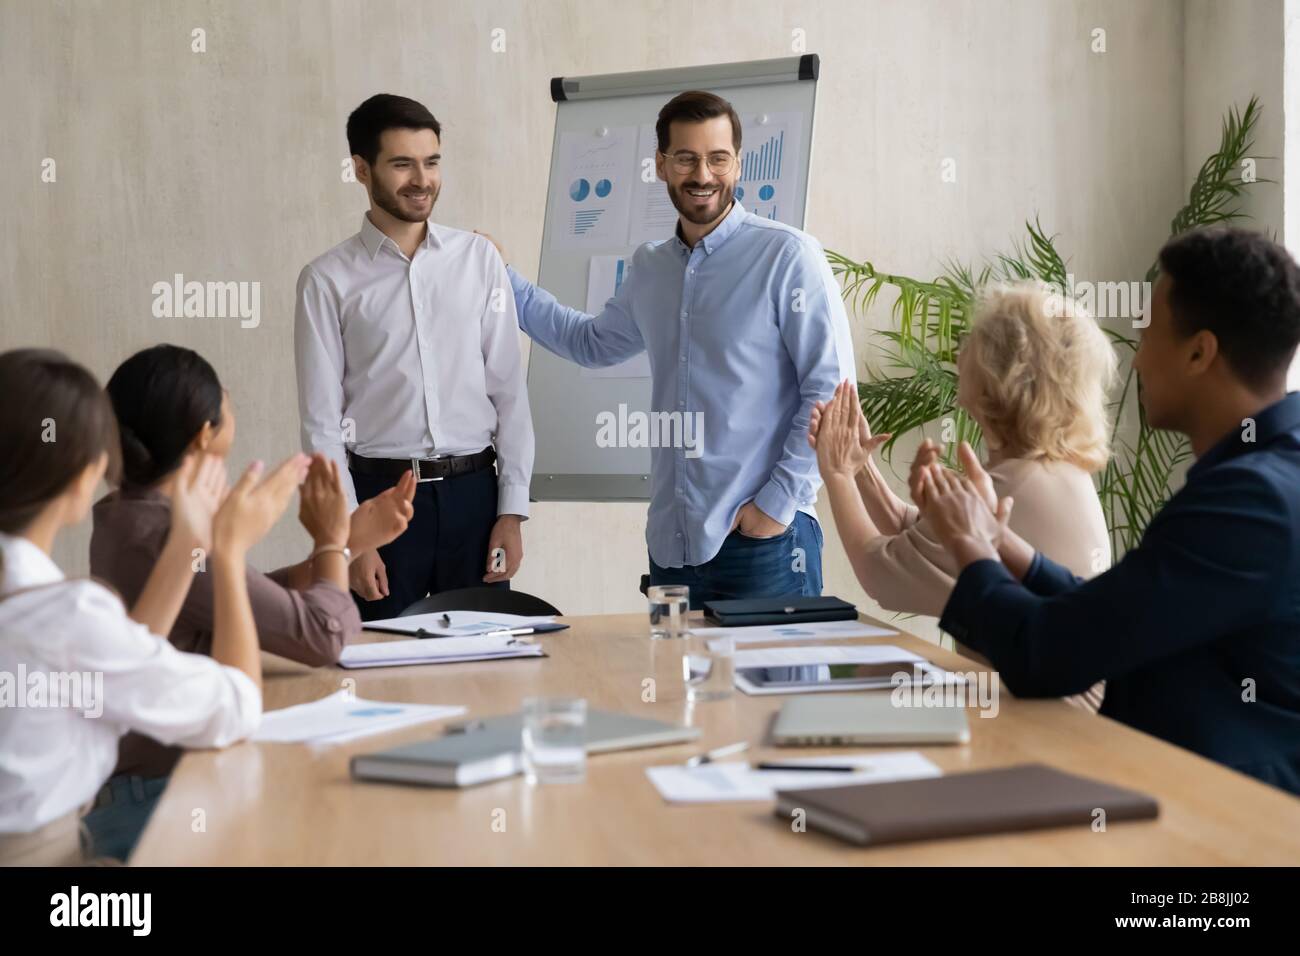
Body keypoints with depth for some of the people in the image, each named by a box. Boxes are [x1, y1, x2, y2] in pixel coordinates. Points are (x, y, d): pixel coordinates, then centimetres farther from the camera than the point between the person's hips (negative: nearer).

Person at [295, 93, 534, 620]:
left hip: (473, 493, 2)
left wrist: (513, 509, 0)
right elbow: (321, 421, -1)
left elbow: (509, 389, 4)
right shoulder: (328, 280, 0)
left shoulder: (478, 258, 5)